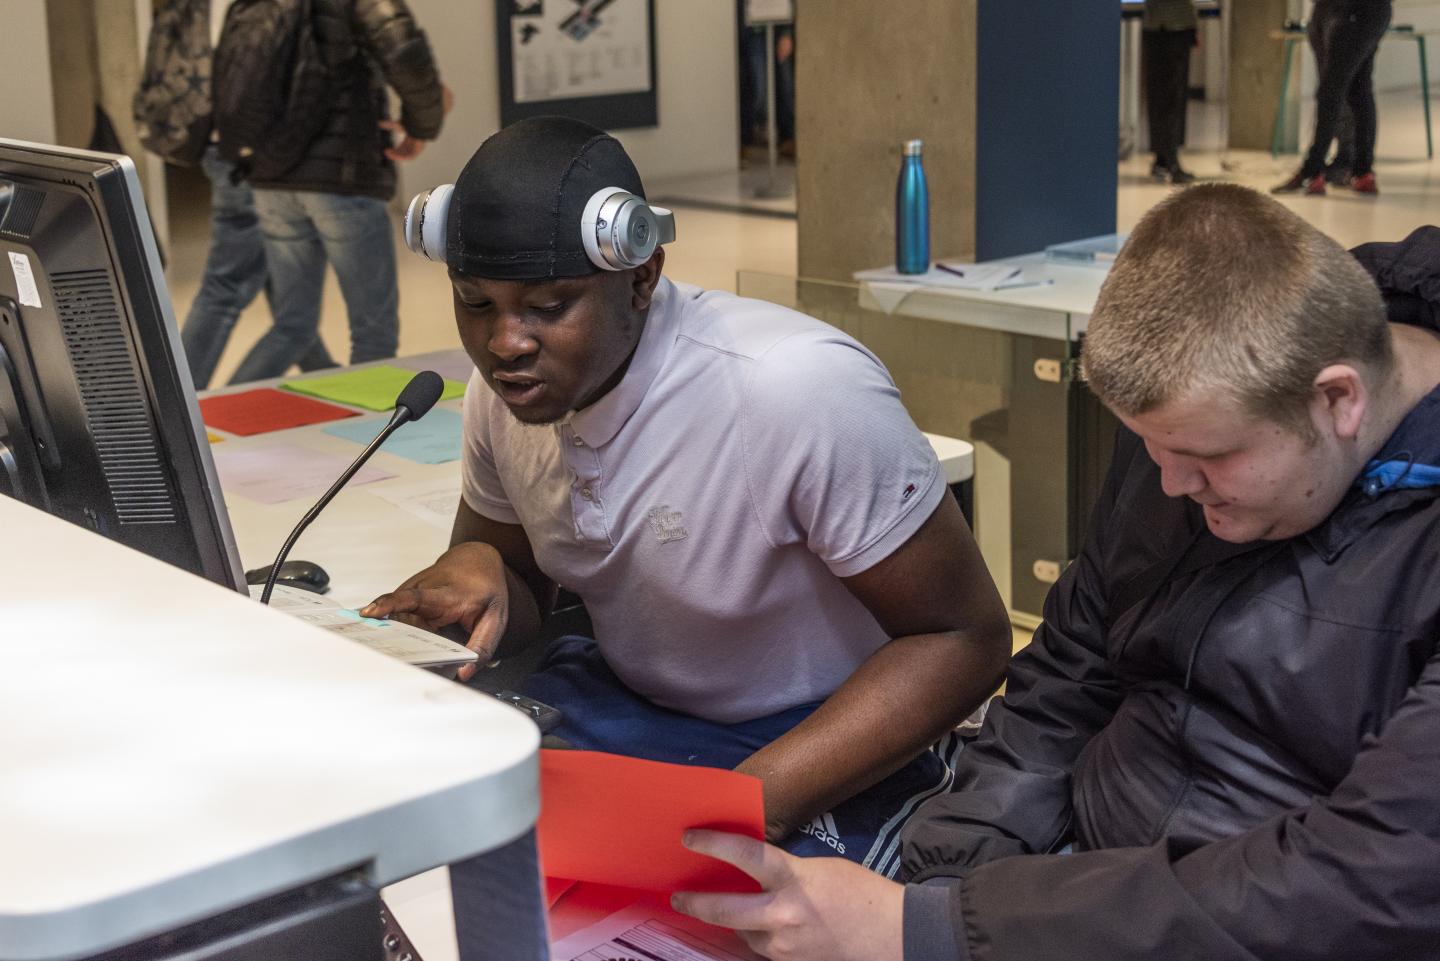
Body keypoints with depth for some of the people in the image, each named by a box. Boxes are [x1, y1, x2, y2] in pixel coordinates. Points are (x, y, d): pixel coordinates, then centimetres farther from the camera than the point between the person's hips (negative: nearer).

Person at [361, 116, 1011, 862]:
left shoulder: (801, 389, -27)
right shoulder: (507, 386, -5)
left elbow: (965, 639, -21)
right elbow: (520, 576, 13)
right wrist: (477, 577, -15)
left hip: (828, 746, -6)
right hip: (621, 704, 7)